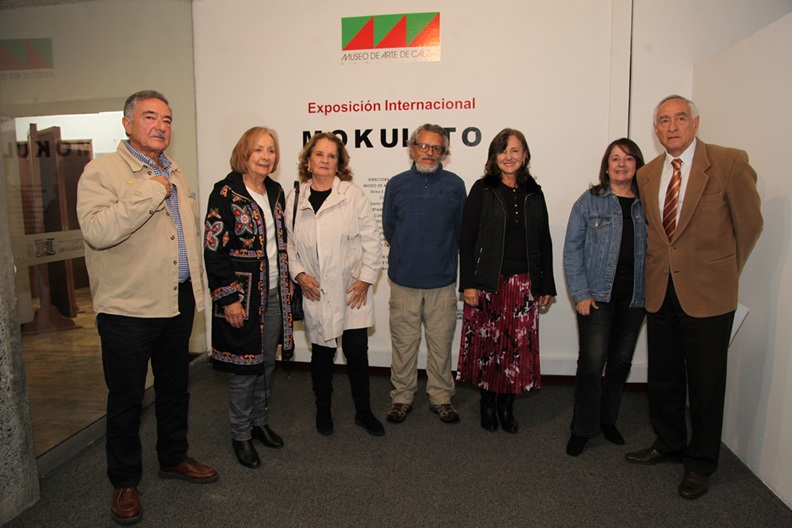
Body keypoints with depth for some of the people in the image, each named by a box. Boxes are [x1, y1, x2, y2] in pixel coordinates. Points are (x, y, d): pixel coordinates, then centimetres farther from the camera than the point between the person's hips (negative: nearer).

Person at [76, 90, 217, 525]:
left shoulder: (176, 175, 13)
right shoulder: (101, 172, -9)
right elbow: (96, 231, -26)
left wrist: (196, 290, 17)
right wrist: (149, 193, -22)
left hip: (178, 303, 6)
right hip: (128, 309, -6)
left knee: (174, 388, 19)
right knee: (126, 399, 8)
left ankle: (173, 459, 38)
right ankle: (124, 481, 27)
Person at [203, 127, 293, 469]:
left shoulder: (276, 192, 8)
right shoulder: (226, 193, -12)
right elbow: (214, 250, -15)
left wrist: (286, 283, 14)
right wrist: (228, 299, -16)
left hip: (273, 293, 6)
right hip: (242, 295, -6)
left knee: (267, 363, 16)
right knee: (244, 368, 4)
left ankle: (259, 421, 36)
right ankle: (241, 434, 24)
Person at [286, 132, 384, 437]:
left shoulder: (353, 196, -4)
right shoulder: (294, 199, 4)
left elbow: (371, 241, -3)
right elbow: (288, 243, 11)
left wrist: (365, 278, -8)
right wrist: (299, 273, -3)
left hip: (352, 291, -2)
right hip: (315, 292, 2)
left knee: (356, 350, 2)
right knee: (322, 352, 11)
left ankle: (363, 411, 23)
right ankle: (323, 410, 32)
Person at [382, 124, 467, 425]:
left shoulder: (455, 185, 3)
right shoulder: (397, 184, 4)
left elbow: (461, 230, 11)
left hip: (443, 281, 0)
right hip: (403, 280, 1)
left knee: (441, 343, 9)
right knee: (404, 343, 9)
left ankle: (441, 397, 25)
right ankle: (402, 396, 25)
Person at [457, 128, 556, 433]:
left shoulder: (533, 194, 10)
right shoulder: (482, 190, 1)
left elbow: (544, 241, 12)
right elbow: (467, 239, -3)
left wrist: (547, 285, 9)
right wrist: (468, 283, -10)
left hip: (525, 283, 3)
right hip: (488, 282, -2)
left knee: (519, 346, 5)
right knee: (487, 343, 4)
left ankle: (507, 404, 22)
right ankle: (488, 402, 23)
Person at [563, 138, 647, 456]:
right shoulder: (590, 201, -1)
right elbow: (572, 249, -4)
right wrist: (581, 293, -10)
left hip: (634, 298, 4)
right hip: (597, 297, -3)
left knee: (621, 362, 13)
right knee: (591, 363, -4)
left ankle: (608, 419, 32)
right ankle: (583, 429, 11)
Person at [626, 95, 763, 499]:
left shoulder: (730, 163, -8)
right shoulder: (646, 175, 7)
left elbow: (749, 223, 0)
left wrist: (724, 271, 7)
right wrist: (659, 265, 11)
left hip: (707, 294, -4)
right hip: (660, 292, 5)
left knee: (705, 383, 7)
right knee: (662, 377, 15)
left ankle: (701, 462, 27)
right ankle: (669, 443, 37)